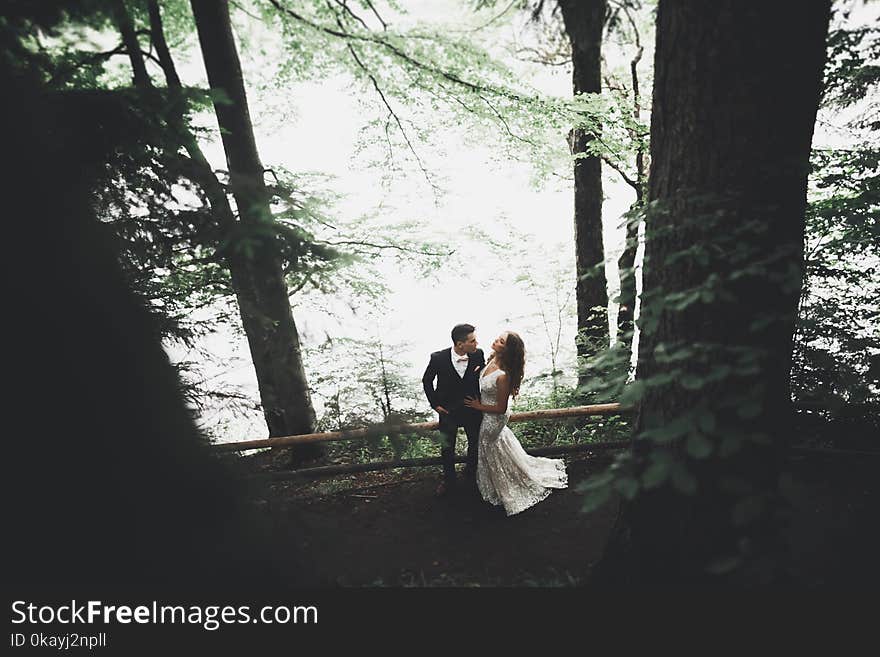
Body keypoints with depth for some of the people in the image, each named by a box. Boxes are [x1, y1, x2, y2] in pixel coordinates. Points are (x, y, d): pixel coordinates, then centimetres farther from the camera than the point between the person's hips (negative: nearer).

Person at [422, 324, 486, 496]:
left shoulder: (478, 355, -18)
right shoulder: (438, 358, -22)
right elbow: (427, 381, -4)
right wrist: (435, 403, -5)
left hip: (473, 409, 2)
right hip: (448, 411, -1)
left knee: (475, 445, 20)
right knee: (447, 449, 15)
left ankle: (471, 475, 48)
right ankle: (448, 479, 42)